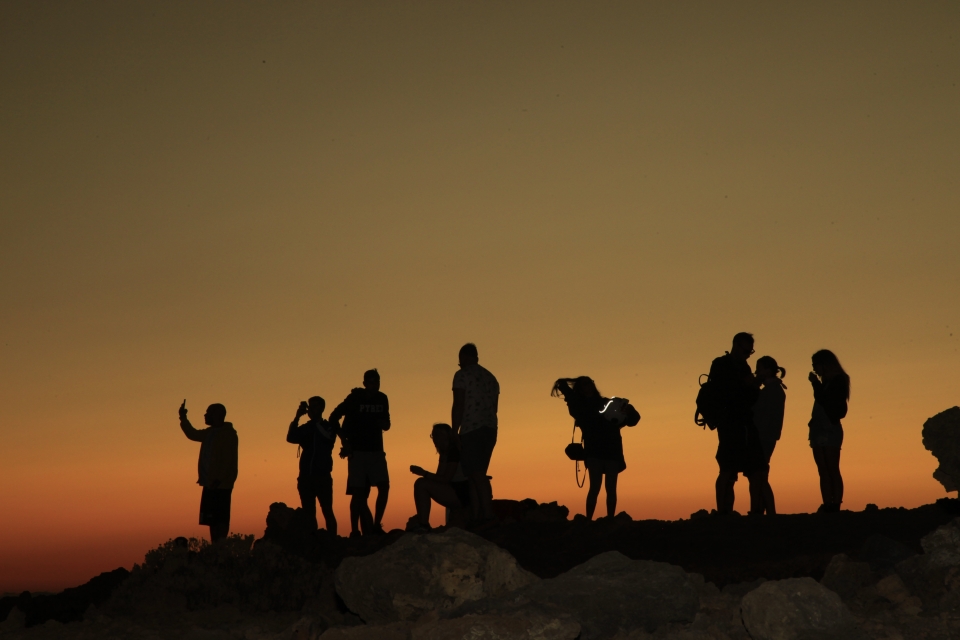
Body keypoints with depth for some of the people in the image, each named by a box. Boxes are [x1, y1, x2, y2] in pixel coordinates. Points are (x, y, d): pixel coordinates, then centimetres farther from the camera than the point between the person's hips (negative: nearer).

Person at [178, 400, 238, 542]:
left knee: (220, 520, -13)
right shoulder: (210, 433, 18)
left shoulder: (228, 433, -10)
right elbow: (192, 434, 38)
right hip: (210, 484, 9)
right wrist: (183, 418, 28)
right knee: (212, 519, 7)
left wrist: (219, 480, -24)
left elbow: (229, 460, -19)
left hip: (221, 486, -9)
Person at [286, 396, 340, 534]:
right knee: (309, 513, 3)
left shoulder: (328, 427, 6)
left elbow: (328, 436, -15)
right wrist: (297, 417, -12)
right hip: (306, 477, 4)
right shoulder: (305, 428, 13)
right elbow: (290, 438, -5)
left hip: (323, 477, -4)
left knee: (327, 511, -6)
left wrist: (315, 421, -9)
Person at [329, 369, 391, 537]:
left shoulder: (382, 399, 7)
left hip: (376, 451, 4)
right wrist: (345, 441, -6)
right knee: (358, 493, -5)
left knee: (384, 487, -8)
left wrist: (385, 424, -7)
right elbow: (334, 418, -2)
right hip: (357, 452, -4)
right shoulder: (354, 399, -5)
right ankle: (355, 531, -2)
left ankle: (376, 525, 1)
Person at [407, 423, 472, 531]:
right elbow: (439, 478, 12)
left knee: (421, 484, -15)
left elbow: (446, 479, -19)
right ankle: (419, 519, 5)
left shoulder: (454, 452, -12)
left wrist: (423, 473, -18)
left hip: (461, 495, -10)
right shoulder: (445, 454, 18)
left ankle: (423, 525, -18)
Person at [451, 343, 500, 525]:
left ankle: (488, 516, -19)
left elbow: (458, 406, -9)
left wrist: (454, 432, -8)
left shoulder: (462, 375, -3)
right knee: (477, 475, 10)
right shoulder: (490, 377, 19)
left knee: (476, 475, -11)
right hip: (490, 430, 8)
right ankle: (478, 517, 6)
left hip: (471, 430, -8)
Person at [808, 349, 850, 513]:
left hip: (830, 430, -8)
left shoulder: (838, 381, -4)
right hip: (818, 430, 8)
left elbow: (826, 402, -14)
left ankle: (835, 506, -13)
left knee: (832, 470, -10)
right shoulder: (827, 382, 18)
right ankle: (827, 506, 0)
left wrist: (816, 383, -9)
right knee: (823, 472, 2)